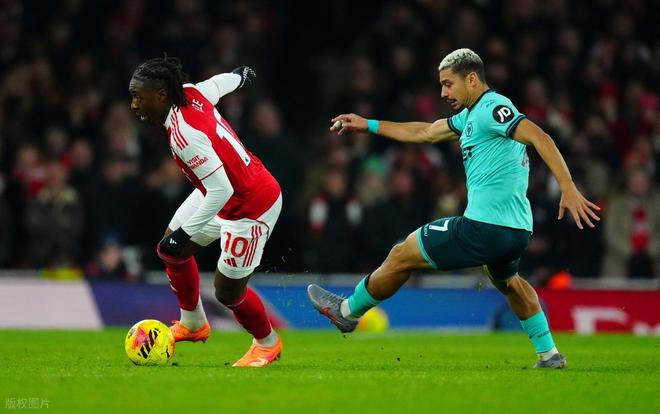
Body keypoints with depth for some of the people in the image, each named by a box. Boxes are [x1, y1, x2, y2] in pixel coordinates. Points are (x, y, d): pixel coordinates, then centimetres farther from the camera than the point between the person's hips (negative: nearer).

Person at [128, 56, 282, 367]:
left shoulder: (184, 135, -35)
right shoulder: (192, 93, -11)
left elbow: (221, 191, -35)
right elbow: (221, 82, 11)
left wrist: (185, 233, -28)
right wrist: (239, 75, 35)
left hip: (251, 209, -10)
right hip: (224, 188, 10)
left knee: (228, 292, 2)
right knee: (171, 252, 16)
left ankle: (267, 343, 30)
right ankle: (193, 324, 37)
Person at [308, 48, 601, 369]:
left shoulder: (492, 108, -10)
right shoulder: (471, 115, 20)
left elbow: (539, 137, -21)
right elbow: (424, 133, 31)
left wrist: (568, 188, -31)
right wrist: (368, 125, 34)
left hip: (484, 228, -10)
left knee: (402, 255, 6)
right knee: (507, 282, 38)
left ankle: (348, 311, 25)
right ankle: (549, 354, 34)